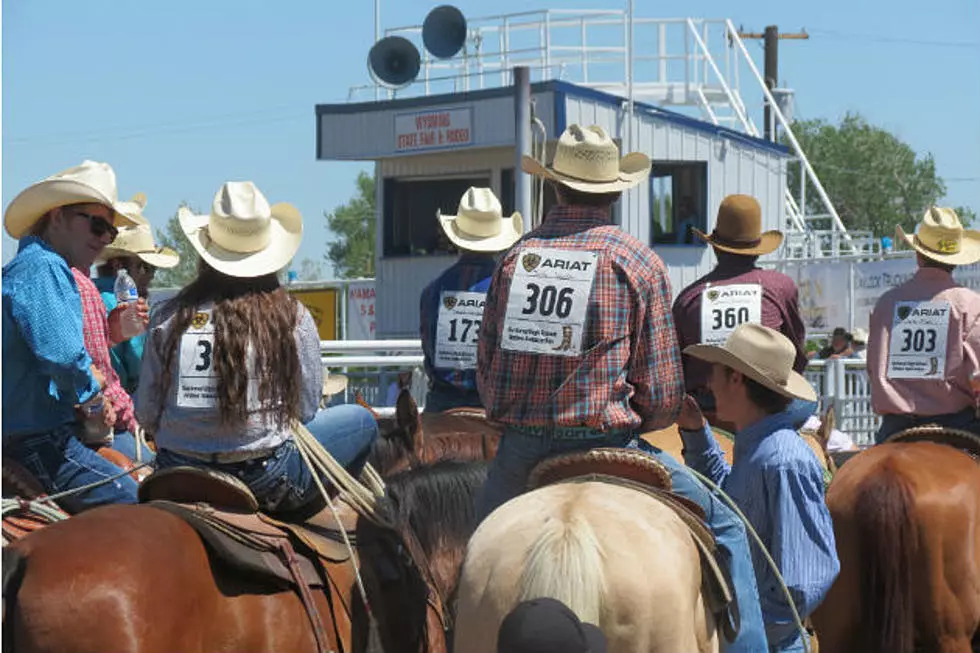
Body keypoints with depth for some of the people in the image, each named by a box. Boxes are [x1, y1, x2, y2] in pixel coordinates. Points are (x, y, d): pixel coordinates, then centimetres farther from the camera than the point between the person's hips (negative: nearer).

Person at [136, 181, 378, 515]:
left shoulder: (169, 318, 0)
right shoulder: (292, 316, -5)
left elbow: (146, 414, 3)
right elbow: (306, 408, 1)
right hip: (265, 480, -5)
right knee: (361, 421, 18)